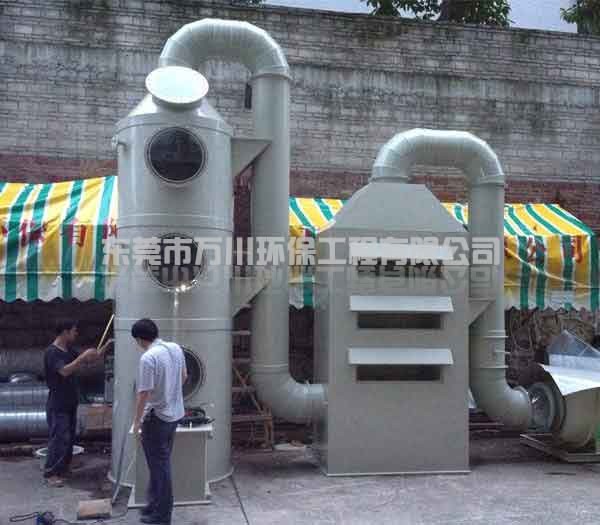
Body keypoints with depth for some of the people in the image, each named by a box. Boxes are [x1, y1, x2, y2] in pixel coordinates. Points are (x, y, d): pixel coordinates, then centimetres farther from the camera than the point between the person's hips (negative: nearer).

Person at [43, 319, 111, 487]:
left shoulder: (69, 350, 9)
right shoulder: (52, 352, -18)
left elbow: (89, 359, 16)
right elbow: (65, 371, -30)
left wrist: (105, 346, 7)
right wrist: (83, 357, -31)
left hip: (70, 403, 9)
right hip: (57, 405, -9)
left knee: (69, 438, 13)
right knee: (59, 438, -5)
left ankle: (62, 469, 24)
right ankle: (50, 473, 4)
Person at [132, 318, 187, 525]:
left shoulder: (148, 358, -23)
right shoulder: (176, 348, 2)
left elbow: (144, 394, -22)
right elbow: (183, 376, 15)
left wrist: (137, 422, -11)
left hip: (157, 417, -8)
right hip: (174, 413, 8)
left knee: (159, 465, 3)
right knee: (160, 462, 19)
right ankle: (155, 504, 30)